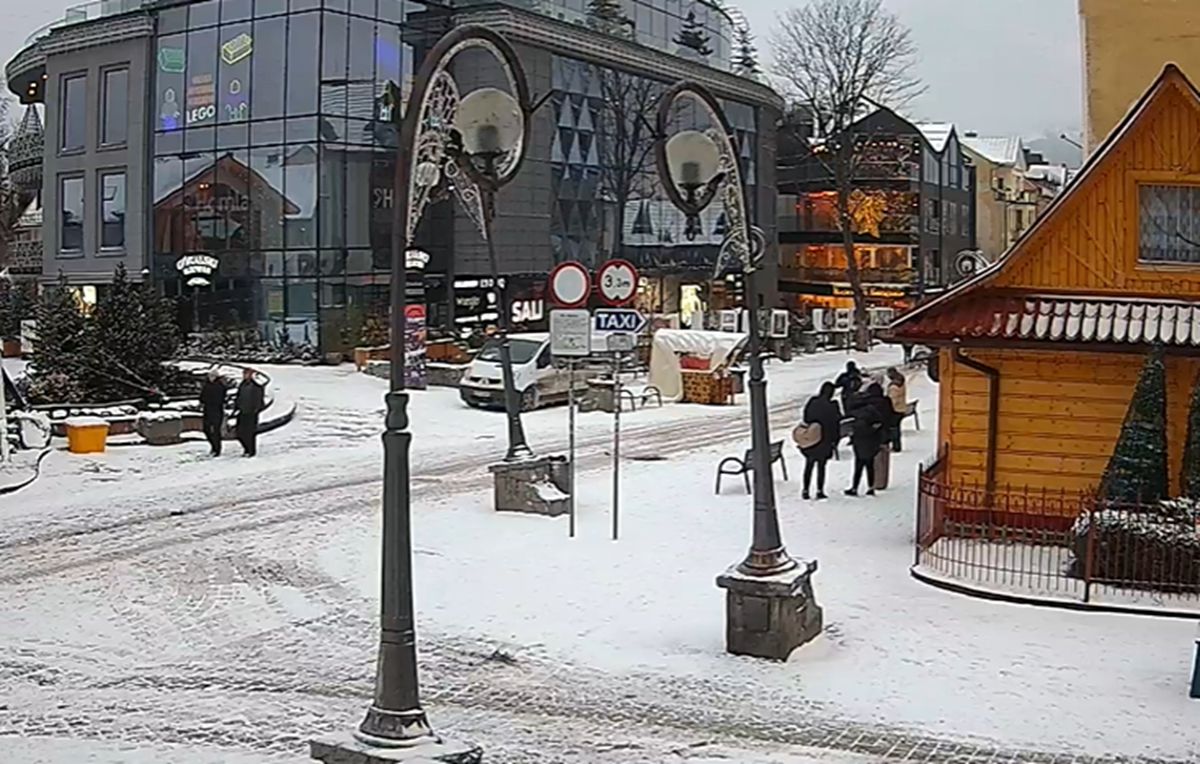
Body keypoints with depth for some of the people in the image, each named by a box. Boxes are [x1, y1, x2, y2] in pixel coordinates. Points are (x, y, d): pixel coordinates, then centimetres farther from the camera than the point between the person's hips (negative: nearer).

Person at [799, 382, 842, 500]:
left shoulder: (811, 402, -4)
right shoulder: (832, 406, -14)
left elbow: (805, 420, 3)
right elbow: (836, 424, -8)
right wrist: (835, 440, 3)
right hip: (825, 441, -3)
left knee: (809, 466, 13)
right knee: (821, 466, 8)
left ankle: (806, 490, 13)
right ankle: (820, 491, 7)